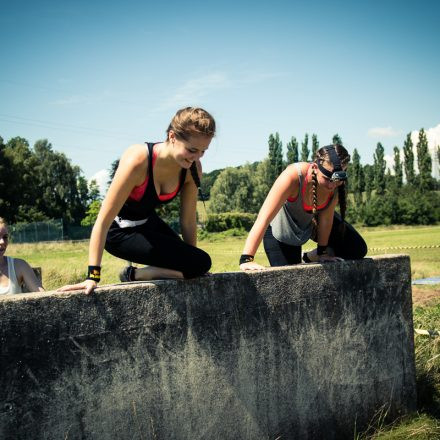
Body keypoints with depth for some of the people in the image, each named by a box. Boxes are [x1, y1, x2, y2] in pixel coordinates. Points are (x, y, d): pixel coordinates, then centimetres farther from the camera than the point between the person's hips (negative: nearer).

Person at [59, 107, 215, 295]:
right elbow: (103, 220, -31)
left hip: (149, 222, 7)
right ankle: (133, 275, -3)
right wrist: (93, 276, -32)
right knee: (201, 263, -17)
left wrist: (192, 265, 5)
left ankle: (137, 274, 12)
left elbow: (188, 221, -3)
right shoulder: (137, 160, -34)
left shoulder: (192, 168, -16)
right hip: (120, 230, -7)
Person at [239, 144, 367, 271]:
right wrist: (246, 259, -49)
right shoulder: (293, 176, -42)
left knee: (358, 250, 1)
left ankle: (310, 257, 19)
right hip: (281, 228, -4)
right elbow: (264, 218, -45)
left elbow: (326, 218, -15)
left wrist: (322, 251, -6)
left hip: (313, 220, 5)